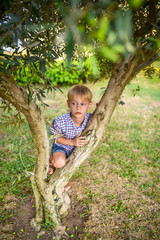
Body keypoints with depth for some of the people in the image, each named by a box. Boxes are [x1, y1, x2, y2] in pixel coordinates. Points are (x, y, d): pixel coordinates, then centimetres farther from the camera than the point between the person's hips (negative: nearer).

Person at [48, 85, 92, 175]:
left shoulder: (90, 118, -25)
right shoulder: (60, 121, -31)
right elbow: (56, 137, -17)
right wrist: (72, 142, -27)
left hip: (78, 147, 4)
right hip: (62, 146, -4)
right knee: (60, 163, -28)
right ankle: (51, 159, 9)